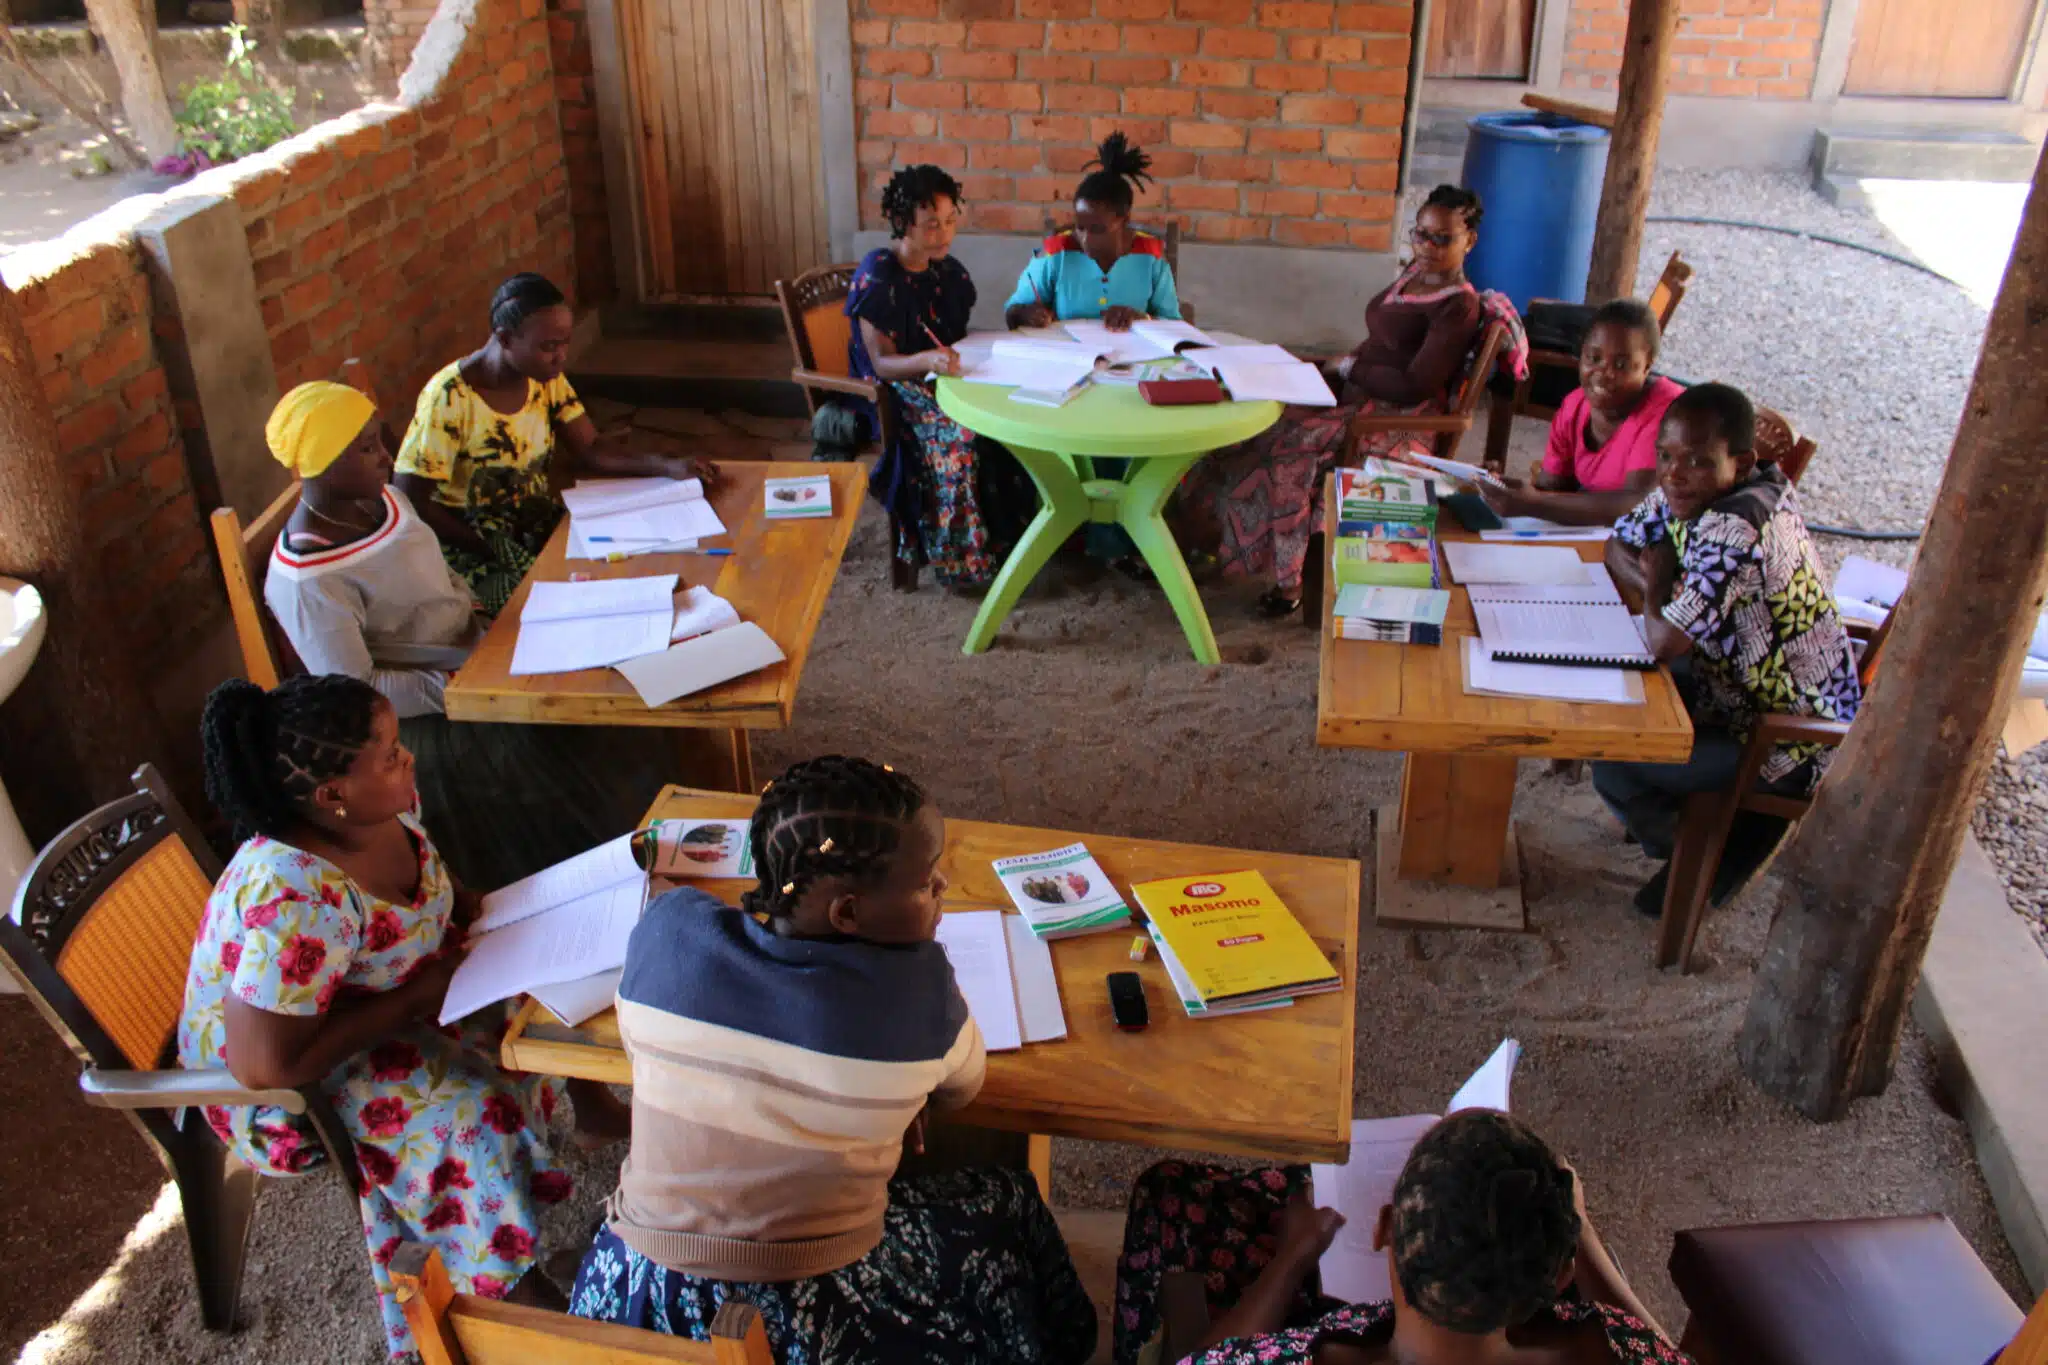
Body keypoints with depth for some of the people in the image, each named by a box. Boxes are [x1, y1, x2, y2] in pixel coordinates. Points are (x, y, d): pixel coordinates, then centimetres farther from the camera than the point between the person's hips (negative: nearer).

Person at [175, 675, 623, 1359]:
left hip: (396, 996, 8)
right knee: (472, 1117, -24)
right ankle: (508, 1285, 0)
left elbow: (430, 880, 7)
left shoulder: (380, 810, -15)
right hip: (286, 1083, -8)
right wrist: (414, 997, -28)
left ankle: (589, 1101, 28)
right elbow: (268, 1062, -35)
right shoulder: (293, 899, -39)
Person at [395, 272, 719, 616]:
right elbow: (411, 500, -19)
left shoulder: (546, 379, 0)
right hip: (466, 541, -6)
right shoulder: (449, 399, -21)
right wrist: (489, 550, -22)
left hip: (537, 521, 7)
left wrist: (667, 466, -18)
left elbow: (591, 449, -2)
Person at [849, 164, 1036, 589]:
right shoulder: (877, 278, -14)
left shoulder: (948, 270, 8)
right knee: (962, 437, -33)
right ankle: (966, 556, -20)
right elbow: (881, 362, -16)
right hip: (895, 392, -7)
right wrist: (927, 360, -36)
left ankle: (1011, 531, -9)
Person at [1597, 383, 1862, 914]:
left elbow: (1665, 644, -33)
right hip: (1740, 687, 9)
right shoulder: (1689, 493, -6)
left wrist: (1656, 591, -12)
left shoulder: (1735, 530, -33)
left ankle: (1721, 849, 15)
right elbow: (1618, 546, 7)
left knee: (1613, 769, -13)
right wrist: (1668, 596, -13)